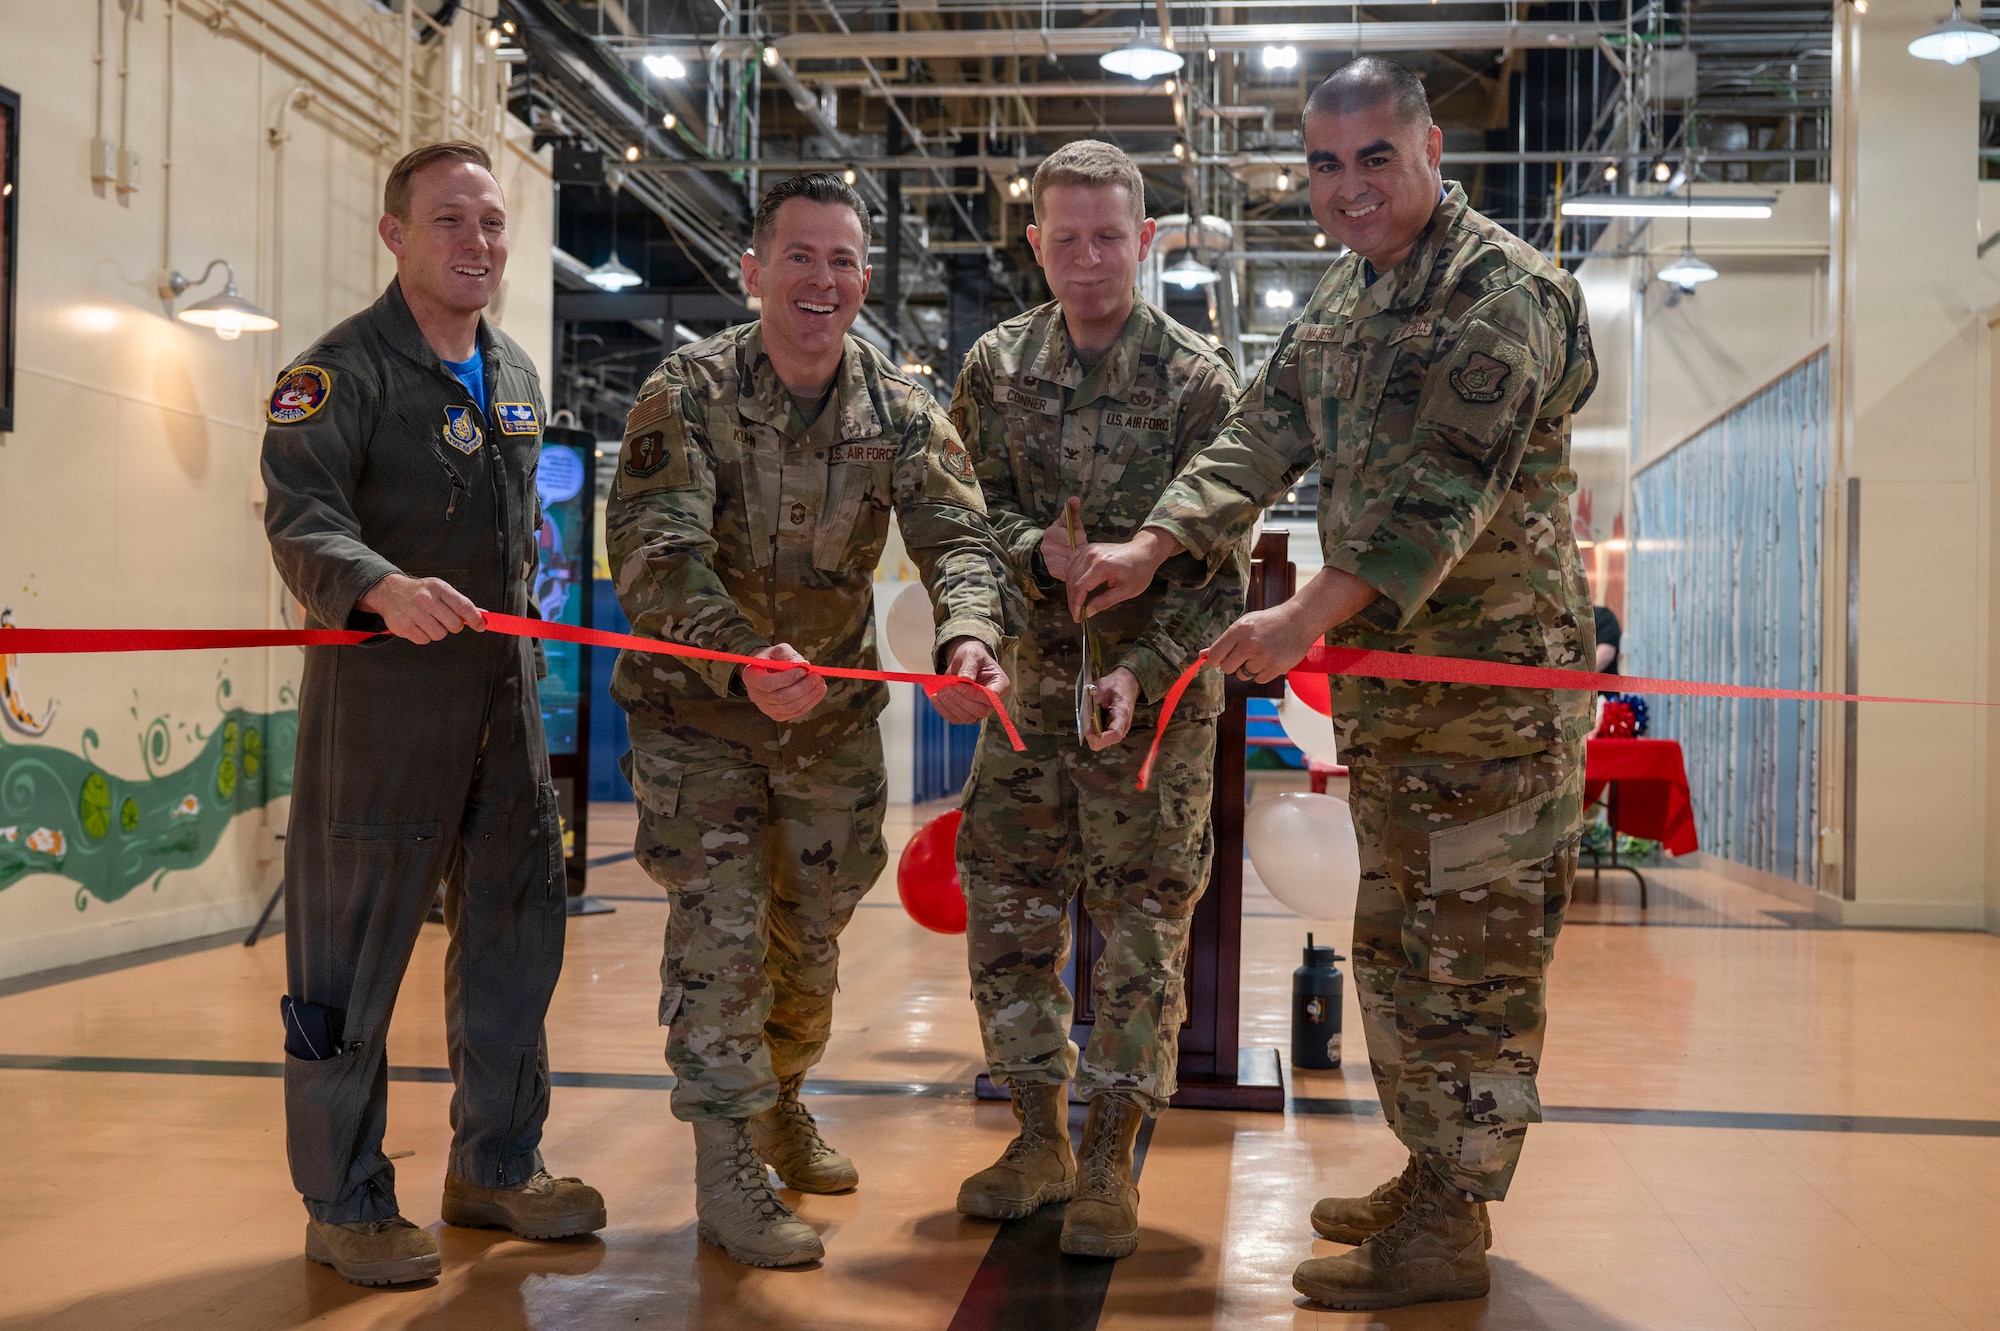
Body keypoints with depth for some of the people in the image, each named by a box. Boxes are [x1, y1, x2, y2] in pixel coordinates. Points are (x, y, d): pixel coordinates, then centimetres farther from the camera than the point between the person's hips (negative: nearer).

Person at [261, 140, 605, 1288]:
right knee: (354, 949, -1)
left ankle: (497, 1164, 27)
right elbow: (304, 520, -21)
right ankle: (347, 1203, 13)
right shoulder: (341, 369, -8)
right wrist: (384, 589, -39)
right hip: (378, 690, -7)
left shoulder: (517, 374, 14)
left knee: (517, 927, 12)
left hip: (504, 688, 7)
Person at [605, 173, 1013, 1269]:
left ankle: (779, 1099, 40)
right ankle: (727, 1171, 6)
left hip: (835, 714, 4)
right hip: (699, 709, -4)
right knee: (721, 929, -7)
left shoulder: (899, 411, -7)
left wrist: (970, 637, -44)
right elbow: (654, 553, -30)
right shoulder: (686, 395, -18)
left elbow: (957, 535, -20)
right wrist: (745, 659, -49)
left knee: (812, 931, 15)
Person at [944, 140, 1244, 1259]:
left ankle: (1112, 1160, 11)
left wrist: (1143, 670, -21)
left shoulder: (1197, 379, -6)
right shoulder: (997, 368, 4)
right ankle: (1041, 1136, 22)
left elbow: (1218, 565, -8)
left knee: (1143, 921, 0)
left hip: (1160, 689, -3)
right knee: (1008, 909, 7)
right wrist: (1040, 552, -17)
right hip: (1032, 679, 4)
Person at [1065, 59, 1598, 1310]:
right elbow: (1263, 436, 12)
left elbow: (1443, 489, -24)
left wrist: (1306, 618, -27)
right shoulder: (1342, 301, 14)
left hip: (1493, 672, -9)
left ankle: (1450, 1232, 7)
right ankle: (1428, 1177, 31)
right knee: (1397, 942, 17)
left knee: (1478, 956, -2)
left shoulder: (1507, 291, -14)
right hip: (1382, 674, 9)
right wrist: (1152, 545, -1)